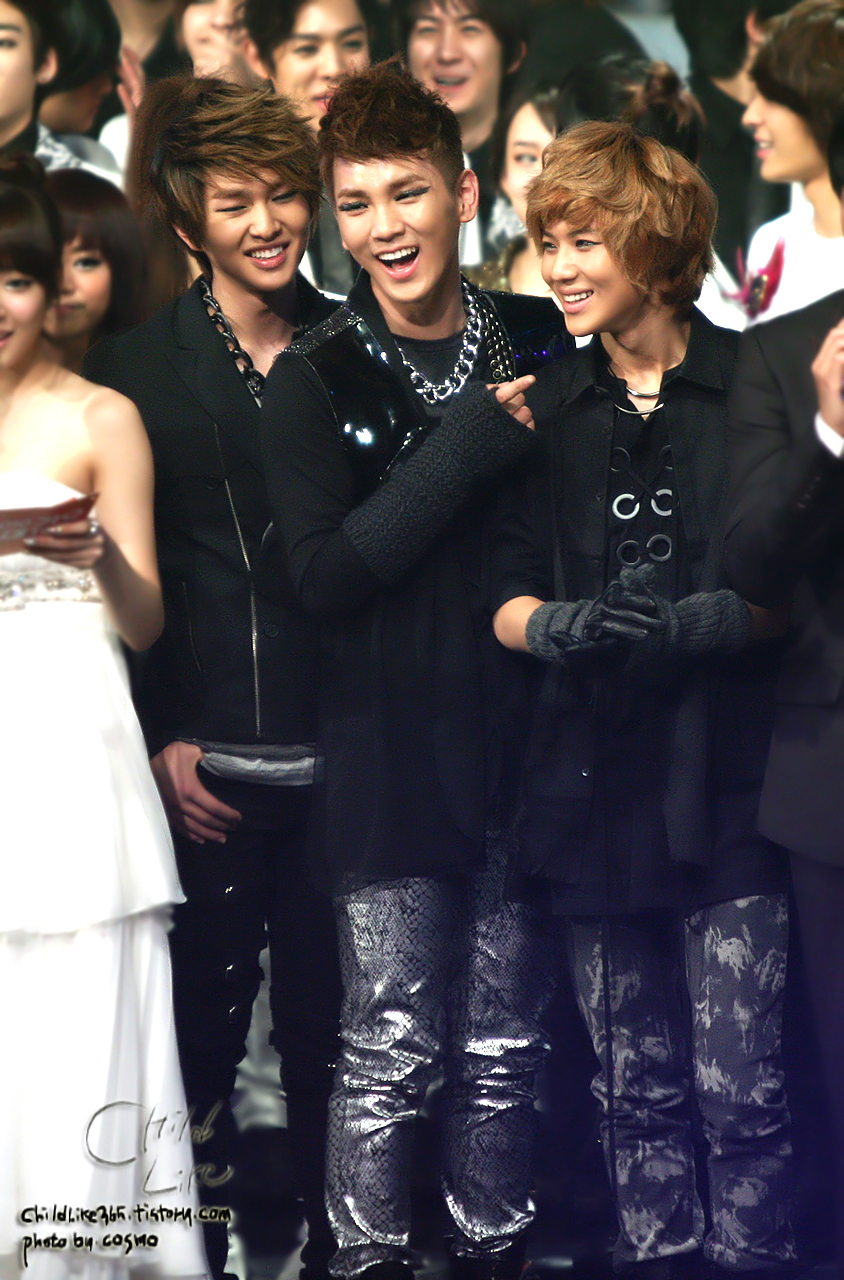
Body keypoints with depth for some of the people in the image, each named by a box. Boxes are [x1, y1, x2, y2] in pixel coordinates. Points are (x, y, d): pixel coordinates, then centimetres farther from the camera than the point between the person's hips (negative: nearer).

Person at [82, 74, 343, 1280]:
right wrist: (156, 739, -5)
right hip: (204, 760, -2)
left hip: (336, 756, 2)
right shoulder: (134, 368, 2)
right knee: (205, 1021, 3)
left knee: (329, 1018, 6)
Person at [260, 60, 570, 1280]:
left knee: (504, 1048, 8)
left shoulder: (539, 345, 5)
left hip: (516, 737, 3)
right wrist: (465, 452, -16)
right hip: (388, 754, -2)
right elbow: (324, 575, -12)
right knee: (391, 1051, -2)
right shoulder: (315, 381, -2)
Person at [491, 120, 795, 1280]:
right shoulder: (549, 409, 13)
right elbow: (508, 602, 11)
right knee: (635, 1091, 7)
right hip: (593, 783, 4)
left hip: (725, 781, -3)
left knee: (740, 1091, -7)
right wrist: (560, 627, -11)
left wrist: (700, 621, -17)